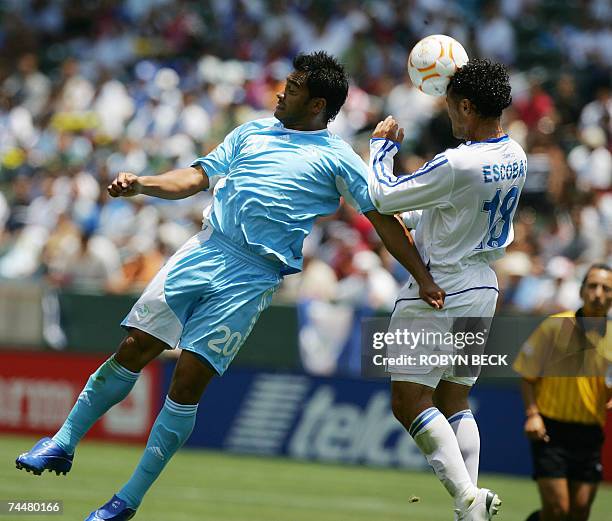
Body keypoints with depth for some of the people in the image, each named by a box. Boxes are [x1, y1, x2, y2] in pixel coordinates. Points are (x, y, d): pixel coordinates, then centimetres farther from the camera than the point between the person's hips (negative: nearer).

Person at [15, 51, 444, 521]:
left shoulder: (338, 159, 5)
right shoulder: (252, 133, 19)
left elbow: (384, 219, 3)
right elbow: (197, 177, 16)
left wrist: (424, 279, -3)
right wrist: (140, 184, 0)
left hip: (251, 279, -4)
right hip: (205, 250, 4)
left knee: (188, 382, -9)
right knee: (134, 349, -3)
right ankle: (63, 444, 15)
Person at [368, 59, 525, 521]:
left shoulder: (456, 165, -24)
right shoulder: (515, 157, 3)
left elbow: (384, 197, -14)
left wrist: (382, 146, 2)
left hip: (439, 293, -9)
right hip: (483, 288, 9)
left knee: (409, 400, -7)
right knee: (455, 399, 15)